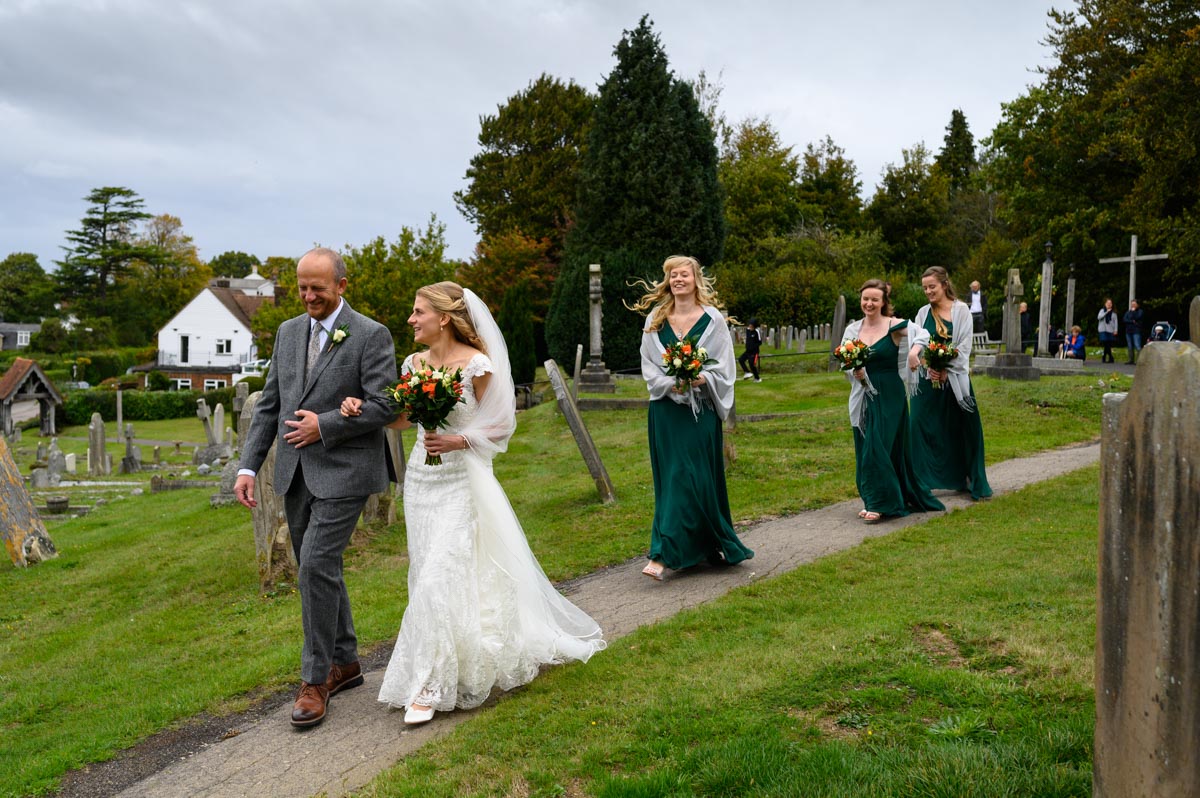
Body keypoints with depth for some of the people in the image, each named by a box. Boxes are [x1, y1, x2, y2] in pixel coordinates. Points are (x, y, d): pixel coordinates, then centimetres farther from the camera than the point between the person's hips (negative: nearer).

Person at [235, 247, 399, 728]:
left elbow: (384, 406, -13)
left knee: (316, 565, -13)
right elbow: (269, 404, 12)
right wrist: (248, 466, 4)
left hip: (343, 471, -7)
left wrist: (324, 426, -15)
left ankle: (315, 678, 2)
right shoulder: (288, 332, 11)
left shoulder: (371, 336, -7)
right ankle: (344, 662, 29)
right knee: (319, 569, 13)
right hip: (295, 473, 7)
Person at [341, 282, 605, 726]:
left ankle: (429, 687, 0)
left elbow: (500, 425, -7)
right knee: (427, 572, 12)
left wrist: (458, 441, -20)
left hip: (460, 480, -6)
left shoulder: (476, 365, -12)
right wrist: (361, 408, -2)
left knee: (439, 577, -10)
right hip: (420, 477, 7)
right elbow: (400, 418, 15)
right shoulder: (414, 363, 6)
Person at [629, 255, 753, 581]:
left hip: (701, 410, -3)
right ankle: (702, 547, 21)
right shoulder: (655, 320, 8)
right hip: (666, 410, 3)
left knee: (687, 478, -9)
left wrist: (701, 379, -20)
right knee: (670, 478, 6)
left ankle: (663, 554, -11)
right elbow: (649, 368, 6)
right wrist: (671, 384, -12)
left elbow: (724, 367, -1)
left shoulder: (712, 319, 0)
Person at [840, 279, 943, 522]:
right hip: (864, 397, 4)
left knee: (880, 446, -8)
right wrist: (855, 373, -15)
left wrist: (915, 350, -14)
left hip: (890, 395, -4)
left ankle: (880, 502, -1)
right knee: (865, 448, 7)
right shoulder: (852, 330, 5)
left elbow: (923, 334, 6)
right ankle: (872, 500, 18)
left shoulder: (895, 326, -6)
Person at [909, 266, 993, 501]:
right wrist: (929, 368, -16)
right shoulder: (923, 313, 8)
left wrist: (947, 371, -14)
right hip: (928, 378, 2)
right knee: (922, 427, -5)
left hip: (954, 378, -2)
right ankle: (919, 480, 1)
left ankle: (974, 481, 17)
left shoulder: (961, 310, 0)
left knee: (964, 428, 4)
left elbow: (964, 345, -6)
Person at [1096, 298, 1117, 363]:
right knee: (1106, 344, -9)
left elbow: (1115, 321, 6)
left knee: (1108, 345, 0)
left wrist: (1115, 330, -2)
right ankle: (1111, 358, -7)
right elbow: (1099, 317, -7)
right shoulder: (1102, 310, 8)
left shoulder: (1114, 312, 8)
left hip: (1110, 330, 1)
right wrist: (1106, 312, -13)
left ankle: (1104, 358, 11)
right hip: (1103, 330, -1)